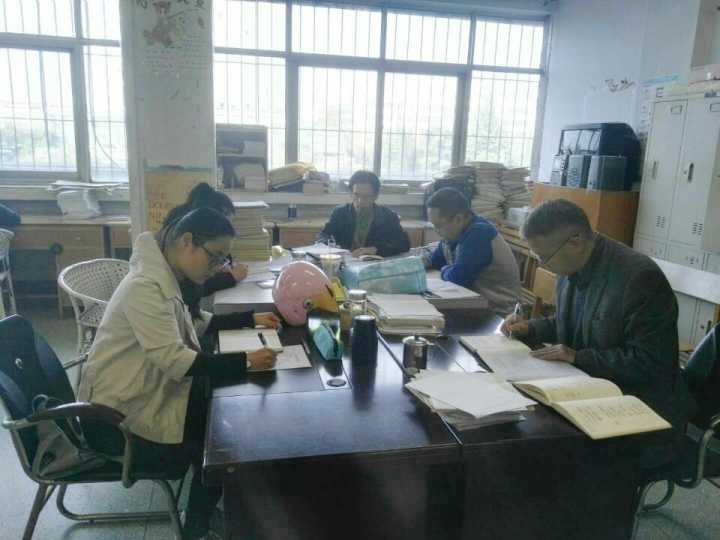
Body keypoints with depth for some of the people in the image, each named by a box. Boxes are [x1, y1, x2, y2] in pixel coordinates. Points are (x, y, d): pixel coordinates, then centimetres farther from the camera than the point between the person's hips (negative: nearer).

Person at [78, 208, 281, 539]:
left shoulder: (164, 277, 4)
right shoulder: (146, 286, -27)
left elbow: (194, 324, 17)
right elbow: (175, 360, -33)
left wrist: (249, 319, 8)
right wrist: (244, 362, -35)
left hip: (143, 394, 9)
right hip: (117, 419, -9)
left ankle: (205, 510, 20)